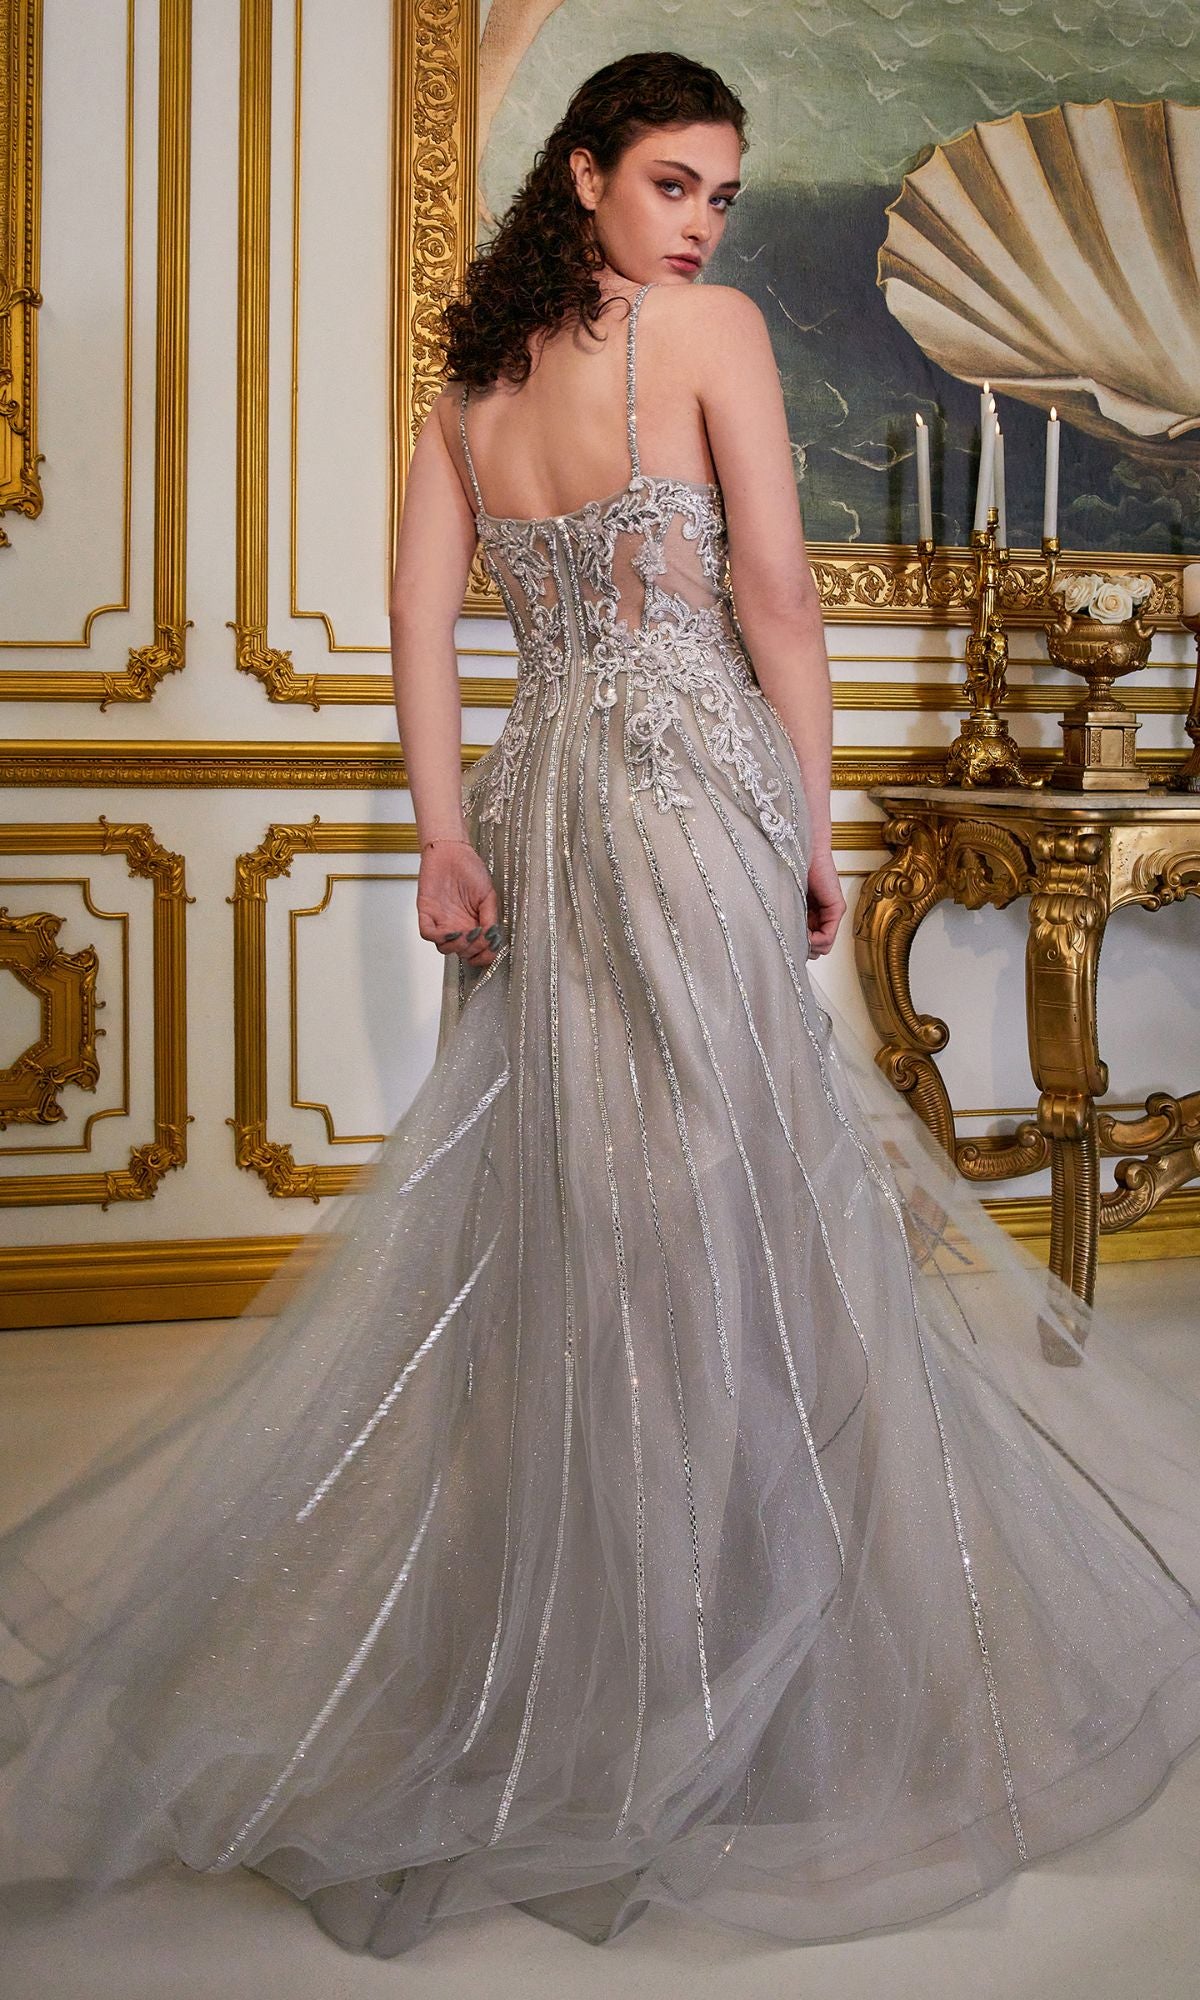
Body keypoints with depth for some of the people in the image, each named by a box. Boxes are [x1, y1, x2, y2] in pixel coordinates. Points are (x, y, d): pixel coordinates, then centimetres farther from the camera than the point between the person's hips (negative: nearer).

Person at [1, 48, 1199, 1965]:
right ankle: (696, 1669, 12)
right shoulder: (710, 325, -3)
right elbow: (775, 593, -8)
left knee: (537, 1203, 12)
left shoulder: (471, 372, 14)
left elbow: (419, 608, 5)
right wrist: (816, 824, -2)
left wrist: (446, 833, 1)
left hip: (537, 794, 6)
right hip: (698, 785, -6)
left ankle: (513, 1642, 24)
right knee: (720, 1207, 1)